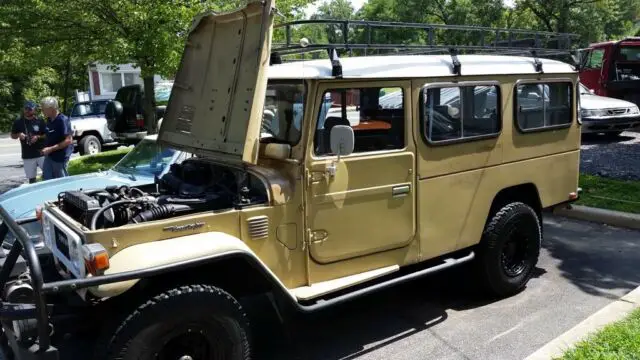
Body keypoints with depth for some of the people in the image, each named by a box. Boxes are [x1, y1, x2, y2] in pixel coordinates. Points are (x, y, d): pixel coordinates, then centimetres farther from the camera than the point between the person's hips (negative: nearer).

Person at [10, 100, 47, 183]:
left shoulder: (40, 120, -2)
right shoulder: (18, 121, 3)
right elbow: (12, 135, 12)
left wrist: (38, 137, -16)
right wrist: (19, 135, -10)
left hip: (41, 153, -1)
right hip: (27, 156, 2)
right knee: (31, 178, 8)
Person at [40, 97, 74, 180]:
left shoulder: (63, 120, -20)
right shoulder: (49, 120, 7)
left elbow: (68, 141, -23)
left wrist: (51, 149, -23)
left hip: (60, 157, -8)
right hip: (49, 155, 8)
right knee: (46, 179, 11)